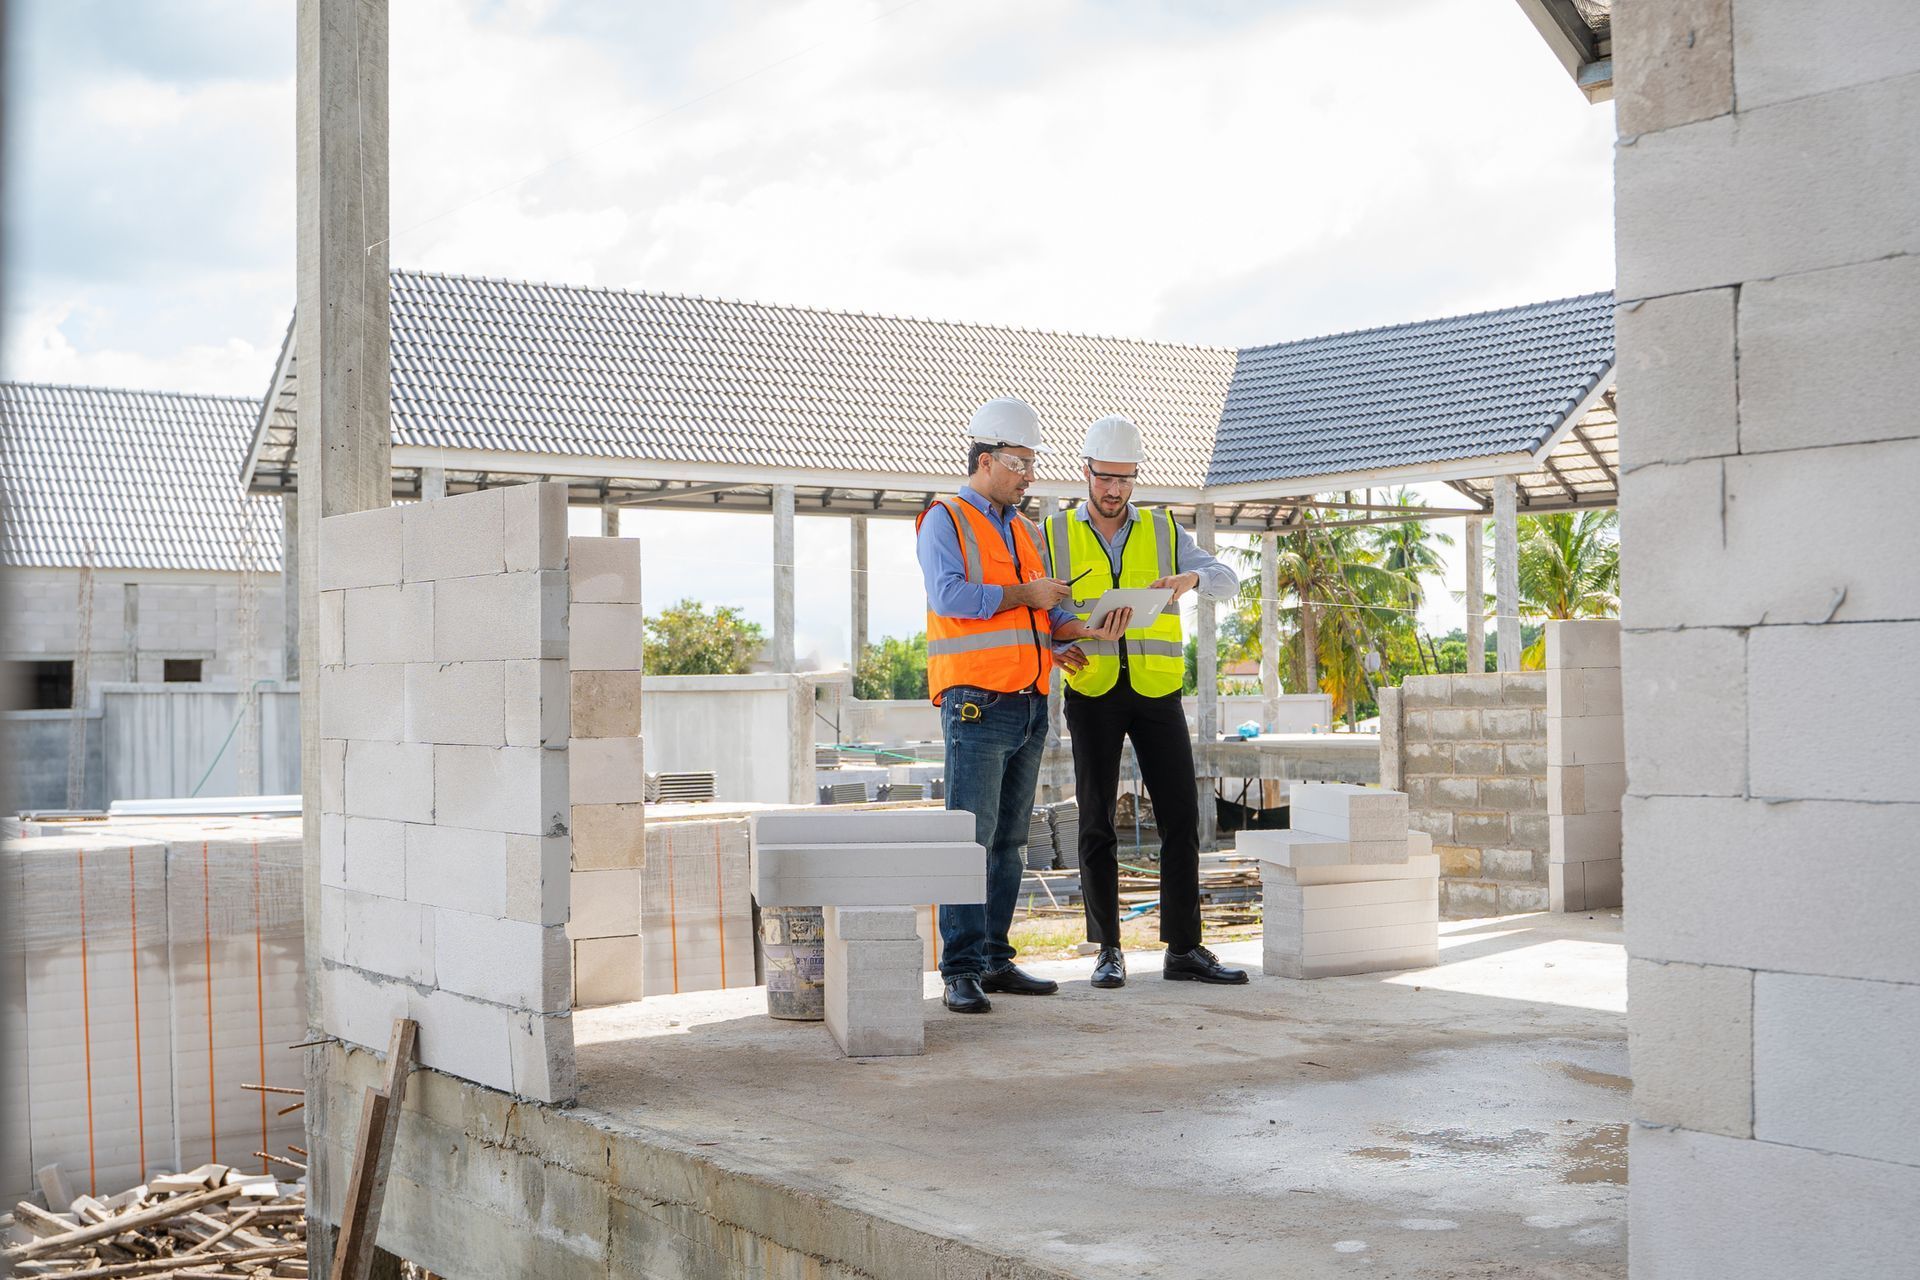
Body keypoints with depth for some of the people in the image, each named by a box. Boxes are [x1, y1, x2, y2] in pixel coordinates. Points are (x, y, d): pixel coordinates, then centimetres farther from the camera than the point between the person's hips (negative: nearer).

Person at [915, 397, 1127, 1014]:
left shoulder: (1025, 531, 21)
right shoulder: (945, 521, -1)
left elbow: (1046, 613, 19)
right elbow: (949, 595, -17)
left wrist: (1080, 628, -2)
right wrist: (1023, 596, -10)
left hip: (1029, 707, 8)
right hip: (976, 705, -7)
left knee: (1008, 841, 9)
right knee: (971, 838, -10)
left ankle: (996, 959, 14)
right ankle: (961, 971, -10)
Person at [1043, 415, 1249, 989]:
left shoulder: (1164, 531, 9)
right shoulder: (1054, 535, 6)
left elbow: (1225, 579, -2)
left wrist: (1193, 578, -26)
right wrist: (1059, 651, -17)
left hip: (1157, 690, 1)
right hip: (1092, 692, -1)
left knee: (1181, 817, -2)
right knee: (1097, 822, -1)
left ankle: (1184, 949, 5)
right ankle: (1108, 951, 8)